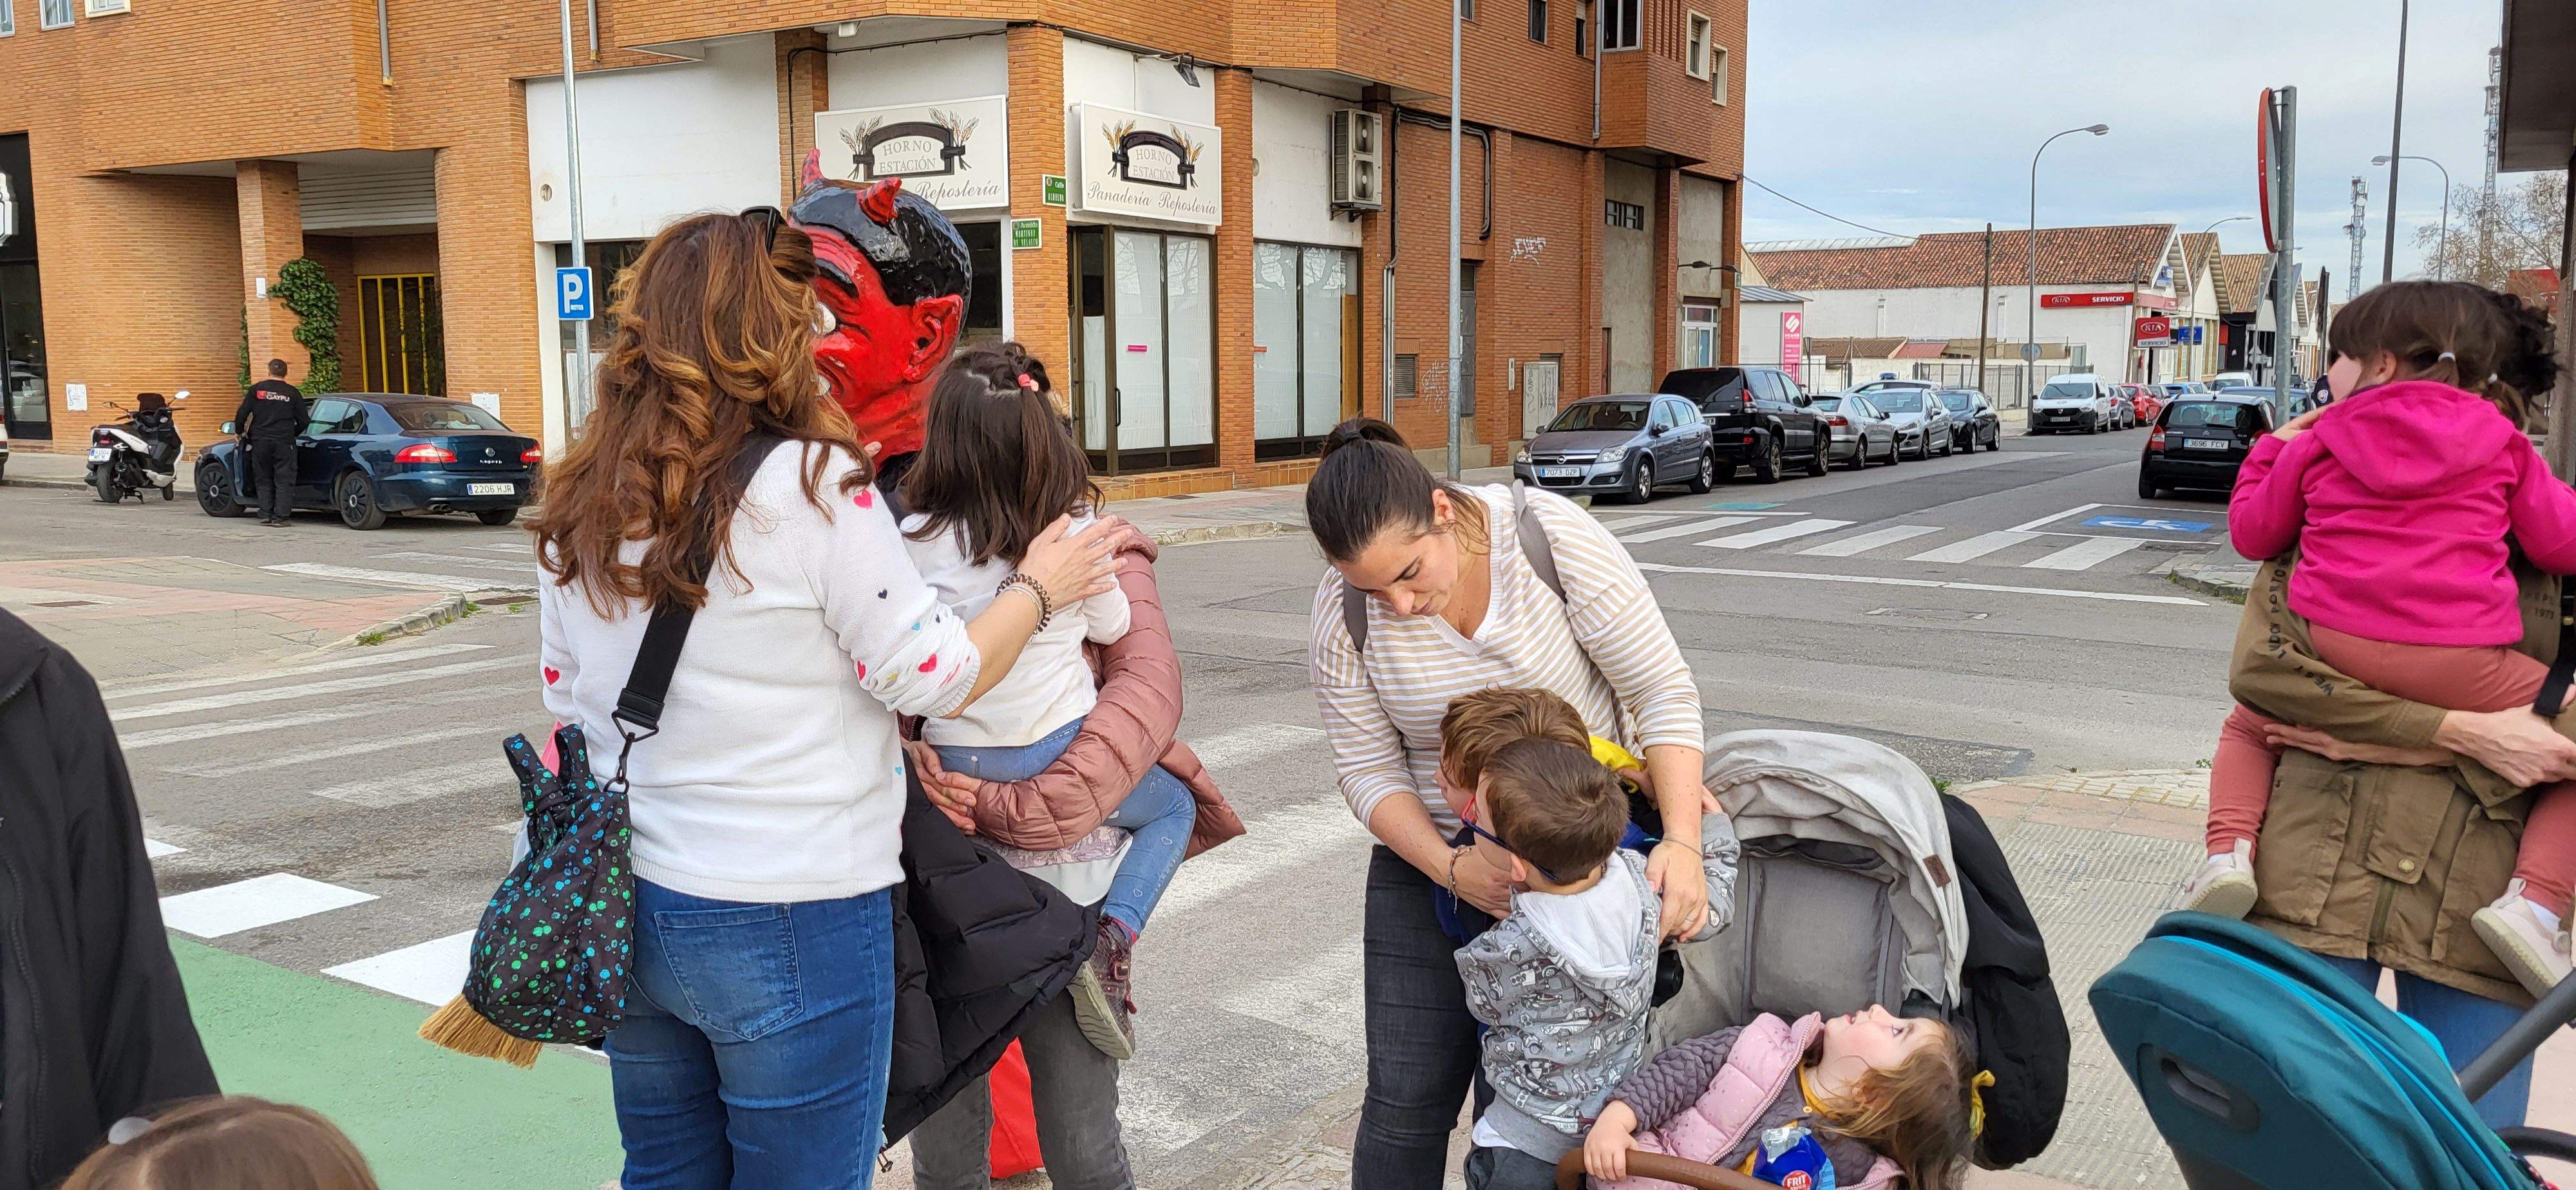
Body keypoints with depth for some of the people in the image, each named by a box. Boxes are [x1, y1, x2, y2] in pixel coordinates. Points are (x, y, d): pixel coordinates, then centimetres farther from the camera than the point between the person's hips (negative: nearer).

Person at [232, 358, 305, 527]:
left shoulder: (257, 389, 3)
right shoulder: (293, 393, 2)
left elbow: (242, 414, 2)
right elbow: (302, 422, 3)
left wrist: (238, 432, 19)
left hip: (260, 441, 1)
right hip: (284, 443, -1)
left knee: (263, 480, 12)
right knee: (284, 481, 2)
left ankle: (266, 514, 9)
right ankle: (279, 517, -4)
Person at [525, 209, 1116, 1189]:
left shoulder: (582, 509, 4)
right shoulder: (813, 486, -16)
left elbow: (567, 706, 13)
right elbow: (942, 680, -11)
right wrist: (1039, 586, 5)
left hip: (629, 912, 7)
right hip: (793, 925, -7)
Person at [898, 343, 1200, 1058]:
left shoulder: (918, 537, -9)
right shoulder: (1074, 531, -11)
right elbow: (1112, 626, 4)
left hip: (952, 763, 3)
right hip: (1055, 755, -2)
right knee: (1174, 806, 21)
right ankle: (1114, 934, -3)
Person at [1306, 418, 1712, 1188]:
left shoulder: (1555, 538, -20)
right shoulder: (1344, 611, -13)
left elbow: (1663, 691, -16)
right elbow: (1370, 771, -7)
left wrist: (1682, 842, -25)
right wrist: (1451, 870, -22)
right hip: (1430, 859, 2)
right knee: (1407, 1097, 0)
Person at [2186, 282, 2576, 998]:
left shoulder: (2320, 441, 11)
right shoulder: (2500, 442, 10)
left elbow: (2253, 533, 20)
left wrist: (2273, 450, 34)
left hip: (2331, 652, 2)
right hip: (2462, 670, -2)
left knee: (2249, 727, 31)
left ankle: (2230, 848, 3)